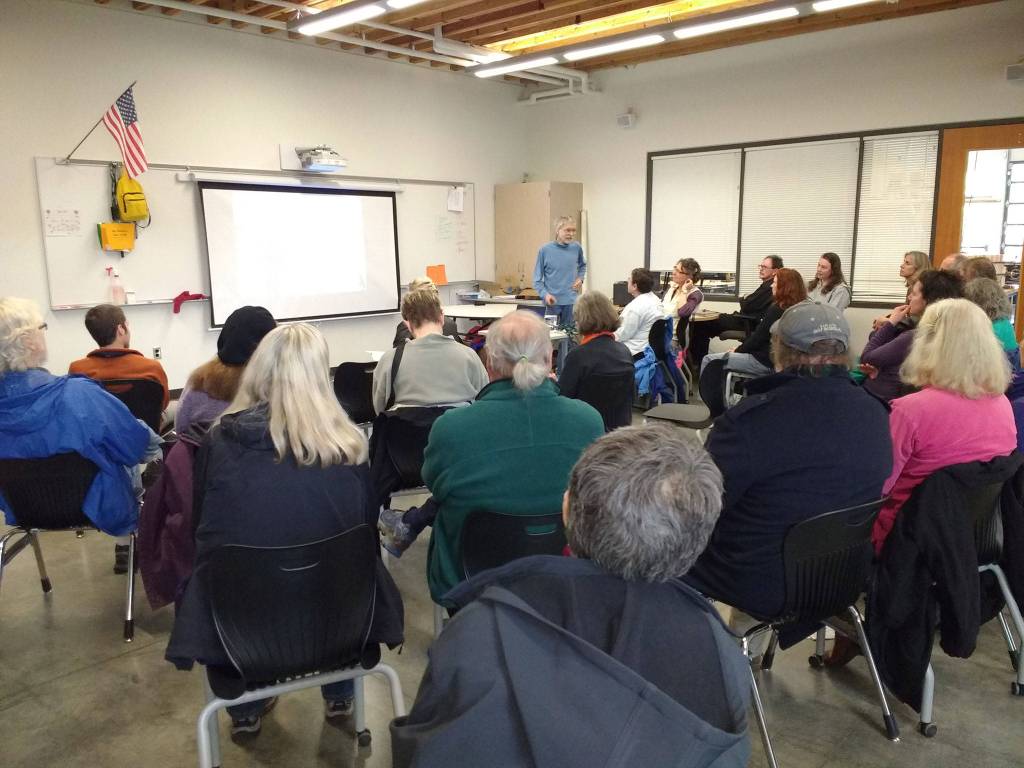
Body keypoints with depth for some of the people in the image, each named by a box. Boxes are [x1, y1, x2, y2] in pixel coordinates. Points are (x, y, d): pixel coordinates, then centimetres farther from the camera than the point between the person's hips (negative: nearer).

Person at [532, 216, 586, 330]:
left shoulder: (576, 248, 1)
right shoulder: (545, 250, -7)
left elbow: (582, 265, 23)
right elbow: (537, 278, -3)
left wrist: (580, 278, 4)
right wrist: (545, 294, -18)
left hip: (571, 301, 2)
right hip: (551, 302, -2)